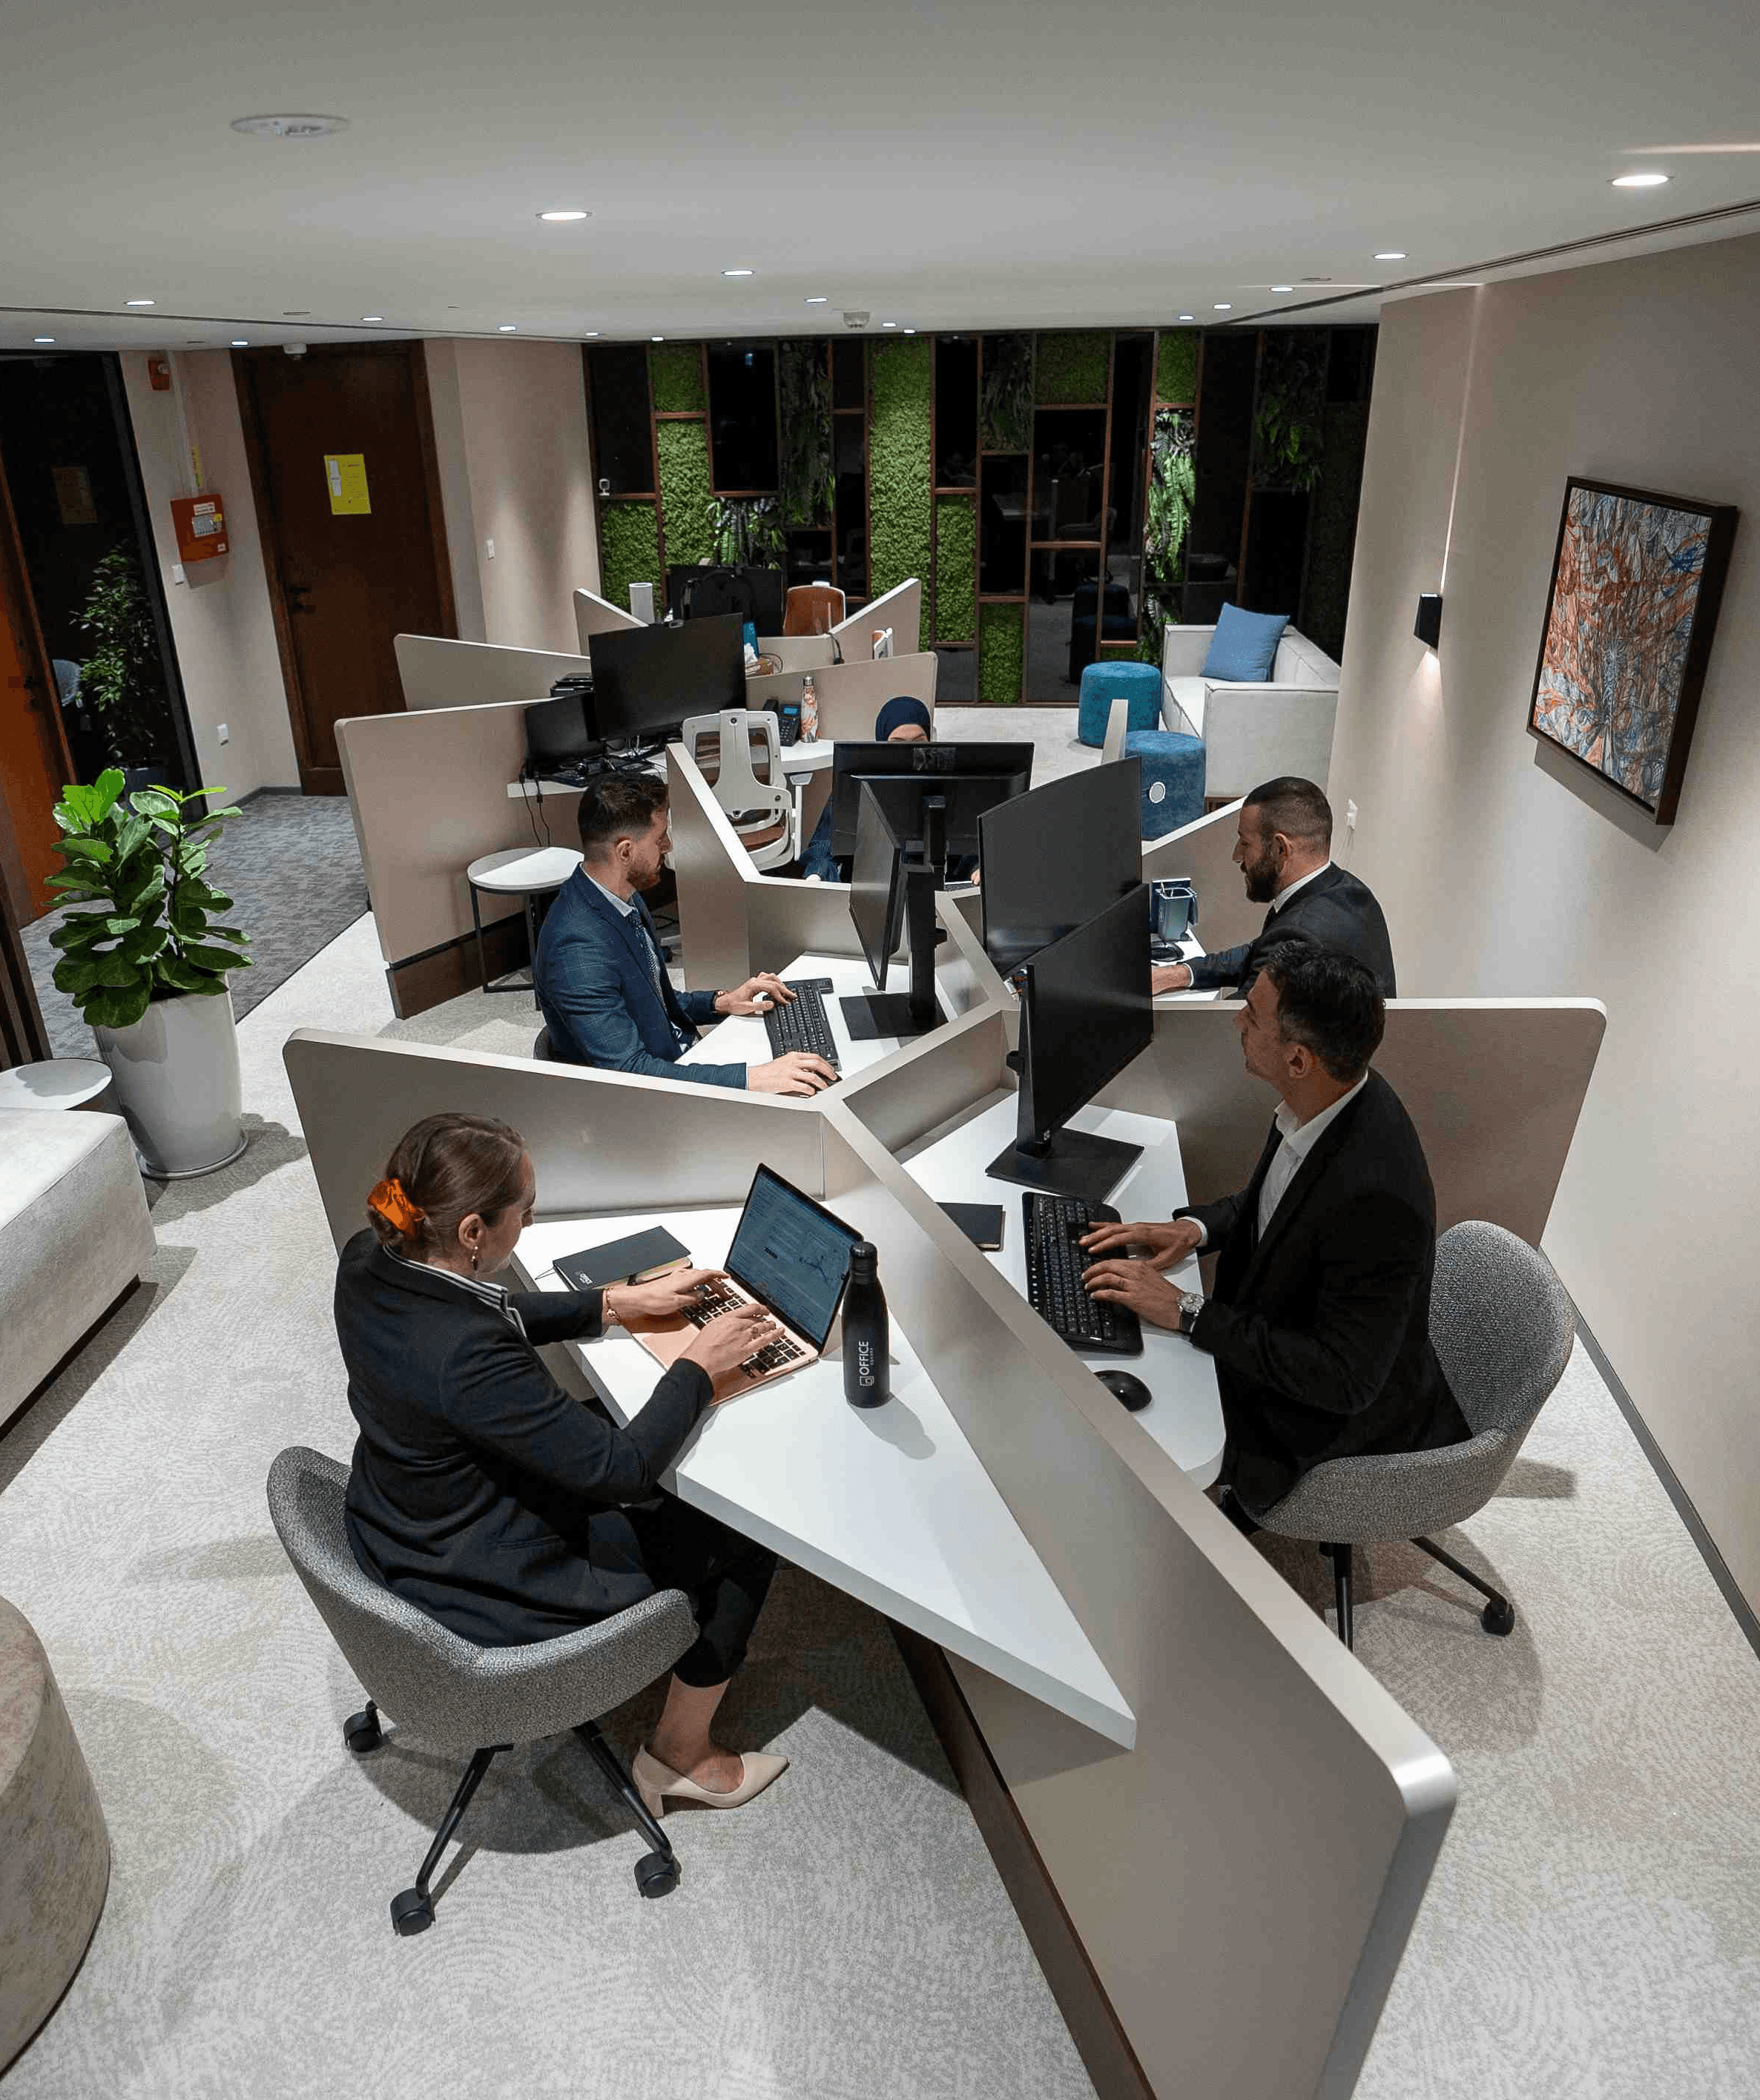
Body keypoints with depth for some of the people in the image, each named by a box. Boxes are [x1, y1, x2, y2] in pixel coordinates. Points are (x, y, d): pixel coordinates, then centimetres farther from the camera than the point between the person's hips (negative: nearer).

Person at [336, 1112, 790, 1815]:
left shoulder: (367, 1261, -13)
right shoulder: (468, 1358, -39)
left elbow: (497, 1314, 7)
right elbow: (620, 1467, -28)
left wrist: (618, 1302, 2)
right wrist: (699, 1367, -15)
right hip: (481, 1589, -8)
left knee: (606, 1417, 23)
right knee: (742, 1543, 3)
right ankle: (681, 1754, 24)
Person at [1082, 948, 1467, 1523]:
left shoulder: (1376, 1200, -38)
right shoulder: (1332, 1098, -11)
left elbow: (1344, 1379, -30)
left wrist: (1186, 1311, -28)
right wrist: (1193, 1227, -8)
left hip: (1342, 1412, -8)